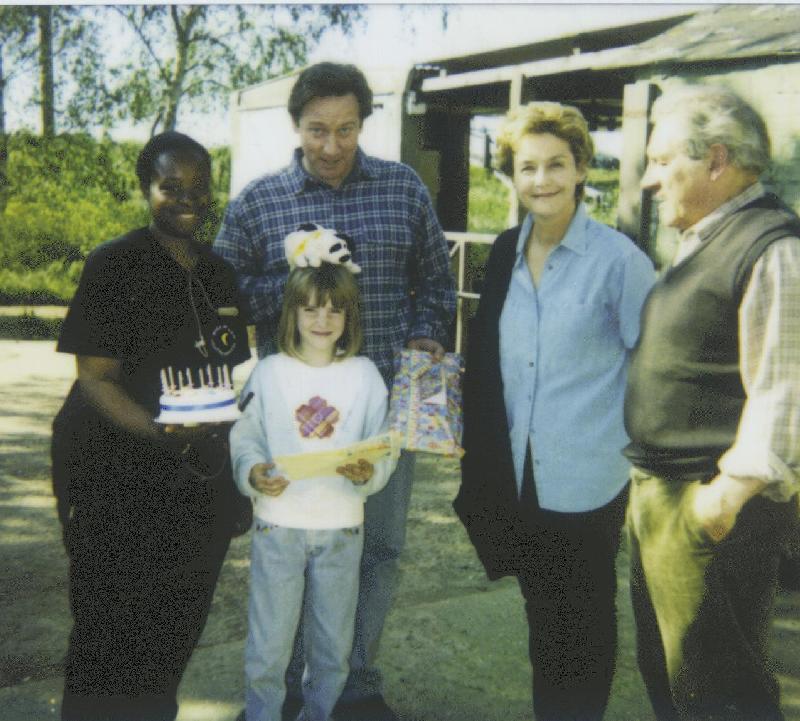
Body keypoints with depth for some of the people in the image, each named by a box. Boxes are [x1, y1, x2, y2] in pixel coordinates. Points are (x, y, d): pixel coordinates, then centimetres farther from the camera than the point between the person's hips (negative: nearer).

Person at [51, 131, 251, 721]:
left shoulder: (219, 273, 10)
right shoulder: (115, 264, -8)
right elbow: (95, 376, -13)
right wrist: (159, 429, -29)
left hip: (199, 482, 6)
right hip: (119, 478, -6)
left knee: (178, 627, 15)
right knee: (114, 632, 0)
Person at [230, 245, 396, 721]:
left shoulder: (365, 375, 0)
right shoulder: (270, 372, -2)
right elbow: (246, 437, 0)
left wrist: (368, 472, -20)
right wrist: (254, 473, -19)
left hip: (341, 527, 2)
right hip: (278, 524, -1)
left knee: (333, 645, 14)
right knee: (269, 644, 4)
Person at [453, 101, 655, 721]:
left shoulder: (617, 258, -13)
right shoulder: (506, 253, 4)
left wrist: (622, 437, -10)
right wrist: (482, 448, 8)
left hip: (588, 480, -5)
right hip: (518, 474, 5)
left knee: (585, 622, 12)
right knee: (542, 614, 20)